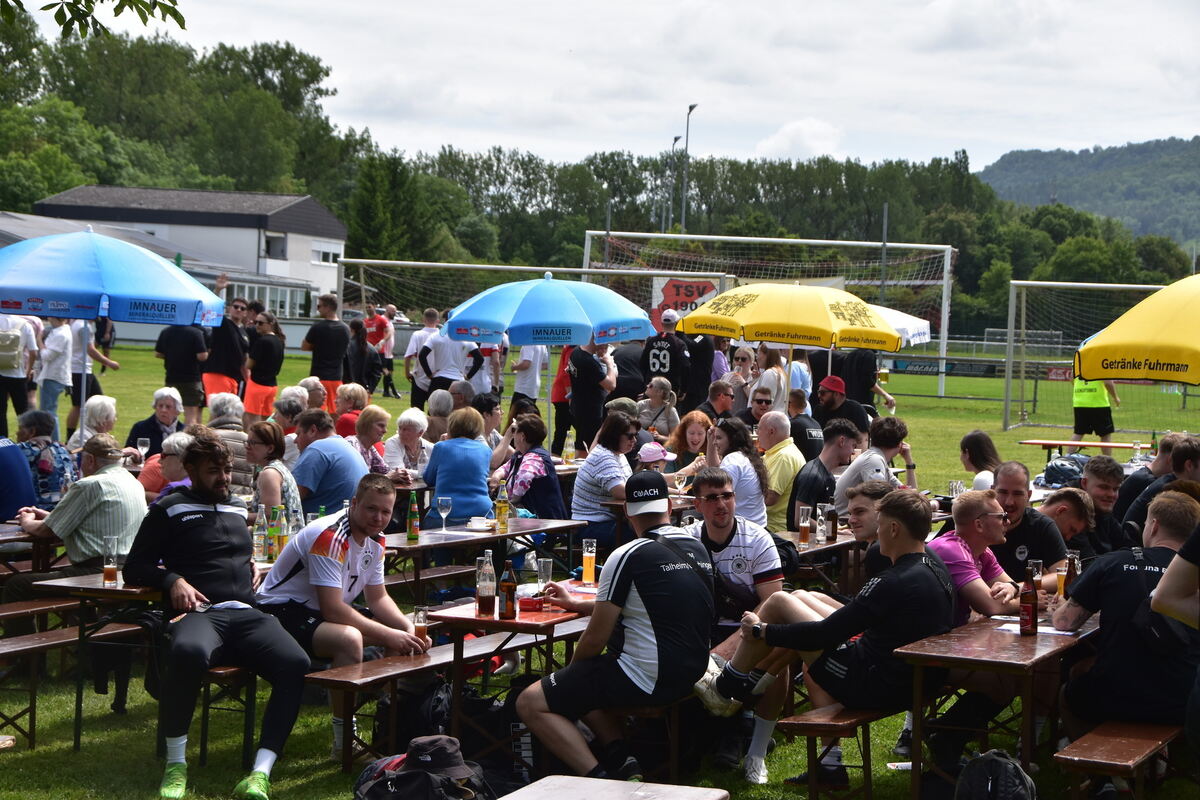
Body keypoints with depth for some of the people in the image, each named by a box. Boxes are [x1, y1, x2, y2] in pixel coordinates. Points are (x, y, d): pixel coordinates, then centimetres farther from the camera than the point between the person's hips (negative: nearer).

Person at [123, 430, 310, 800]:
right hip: (198, 613, -4)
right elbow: (135, 568, 13)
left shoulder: (239, 508, 28)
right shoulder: (170, 510, 14)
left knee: (295, 661, -29)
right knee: (188, 652, -43)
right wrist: (173, 580, -6)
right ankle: (176, 763, -25)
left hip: (245, 613, 5)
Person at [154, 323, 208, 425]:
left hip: (171, 378, 4)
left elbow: (157, 354, 5)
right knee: (191, 415, -2)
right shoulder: (196, 332, -14)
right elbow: (202, 356, -19)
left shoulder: (165, 332, 1)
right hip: (191, 379, -4)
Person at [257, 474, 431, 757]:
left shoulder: (375, 542, 3)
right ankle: (344, 742, -26)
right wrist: (388, 635, -28)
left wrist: (409, 628, -8)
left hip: (329, 610, 10)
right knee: (349, 639, -36)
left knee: (404, 636, 3)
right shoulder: (330, 537, -27)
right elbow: (332, 610, -30)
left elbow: (377, 597, 12)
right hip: (282, 611, -10)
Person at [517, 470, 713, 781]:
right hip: (690, 674, 8)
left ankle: (598, 777, -17)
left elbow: (596, 638, -11)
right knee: (582, 684, 28)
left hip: (646, 679, -8)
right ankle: (621, 759, 6)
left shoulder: (628, 556, -14)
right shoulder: (697, 548, 10)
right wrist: (576, 603, 32)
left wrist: (571, 670, 11)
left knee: (530, 703, -1)